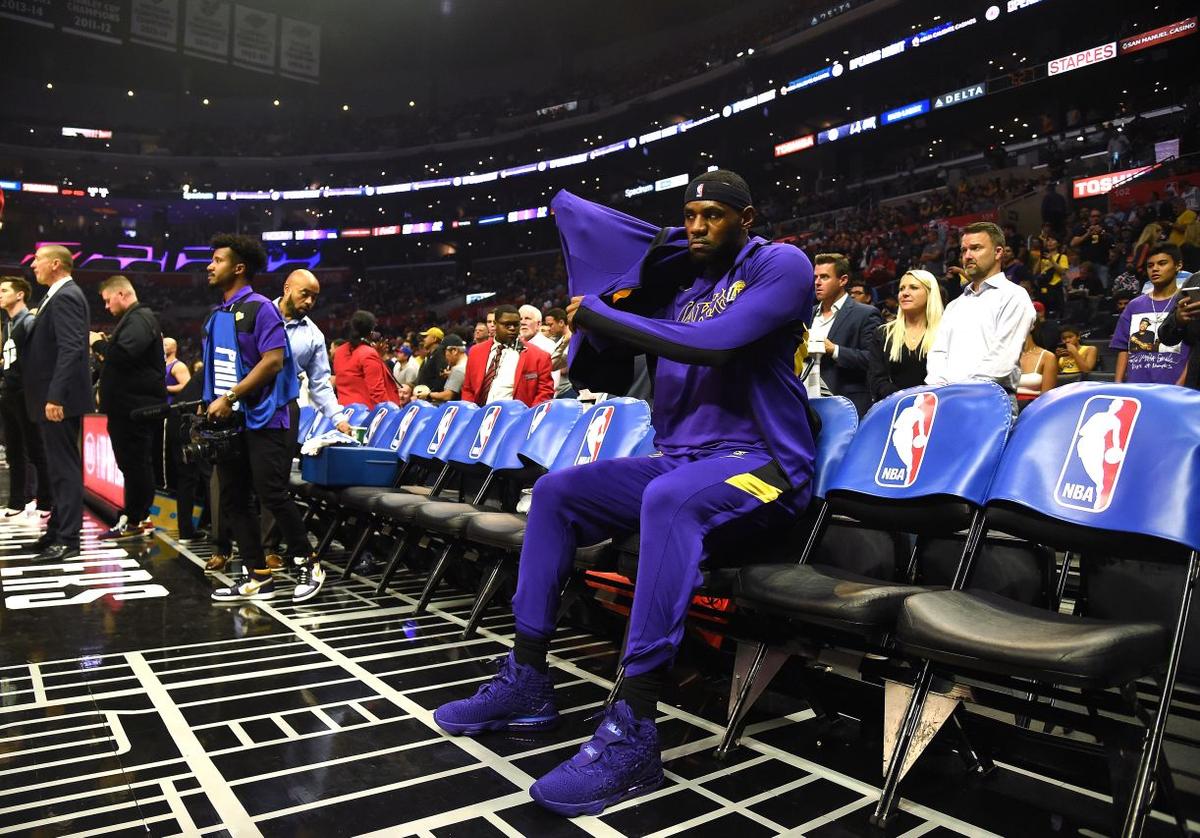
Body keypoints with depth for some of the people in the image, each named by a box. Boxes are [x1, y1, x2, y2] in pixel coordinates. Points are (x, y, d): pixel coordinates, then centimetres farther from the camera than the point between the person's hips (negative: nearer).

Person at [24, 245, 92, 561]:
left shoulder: (66, 296, -13)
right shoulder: (58, 296, 18)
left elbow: (71, 349, -23)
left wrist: (55, 396, -26)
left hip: (59, 399, -10)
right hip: (53, 396, 10)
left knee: (65, 468, -5)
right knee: (59, 468, 15)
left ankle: (68, 538, 1)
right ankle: (58, 529, 25)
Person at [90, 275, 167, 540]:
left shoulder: (140, 318, -12)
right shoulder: (132, 319, 20)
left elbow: (124, 354, -25)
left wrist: (99, 343, -9)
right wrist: (104, 351, 8)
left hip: (136, 405, -10)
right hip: (128, 404, 10)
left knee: (135, 463, -5)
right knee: (132, 463, 11)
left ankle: (136, 520, 0)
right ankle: (135, 517, 17)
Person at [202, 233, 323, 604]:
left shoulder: (260, 308, -8)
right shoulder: (215, 317, 16)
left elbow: (273, 360, -18)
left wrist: (229, 398, -18)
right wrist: (211, 404, 9)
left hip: (264, 417, -8)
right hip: (229, 420, 9)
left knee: (271, 494, -9)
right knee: (232, 500, 7)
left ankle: (307, 566, 8)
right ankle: (258, 577, 14)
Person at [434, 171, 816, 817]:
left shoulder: (780, 265, -4)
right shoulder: (679, 283, 17)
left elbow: (713, 343, -22)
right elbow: (605, 371, 18)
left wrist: (600, 314, -13)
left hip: (759, 463, -8)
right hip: (677, 460, 8)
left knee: (669, 499, -39)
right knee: (555, 491, -2)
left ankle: (631, 732, -36)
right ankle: (527, 679, 0)